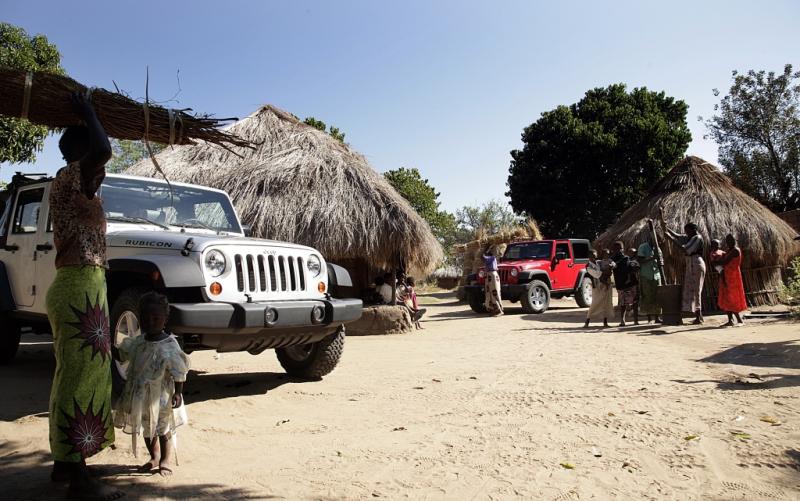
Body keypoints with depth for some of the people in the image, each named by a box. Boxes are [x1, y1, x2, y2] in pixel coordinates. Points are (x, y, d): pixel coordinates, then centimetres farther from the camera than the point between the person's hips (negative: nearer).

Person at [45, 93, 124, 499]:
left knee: (74, 376, 15)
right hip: (80, 288, -11)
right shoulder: (68, 179, -10)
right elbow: (102, 149, -27)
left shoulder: (78, 189, 17)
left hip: (79, 287, 11)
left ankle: (64, 462, 26)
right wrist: (88, 114, -10)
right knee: (80, 378, -9)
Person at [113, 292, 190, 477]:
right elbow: (121, 354, 16)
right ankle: (154, 457, 40)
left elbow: (179, 372, -15)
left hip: (160, 396, -6)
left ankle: (166, 459, 27)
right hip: (139, 396, 6)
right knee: (147, 429, 20)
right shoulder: (137, 342, -1)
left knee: (162, 428, 9)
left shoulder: (170, 345, -19)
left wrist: (178, 393, -18)